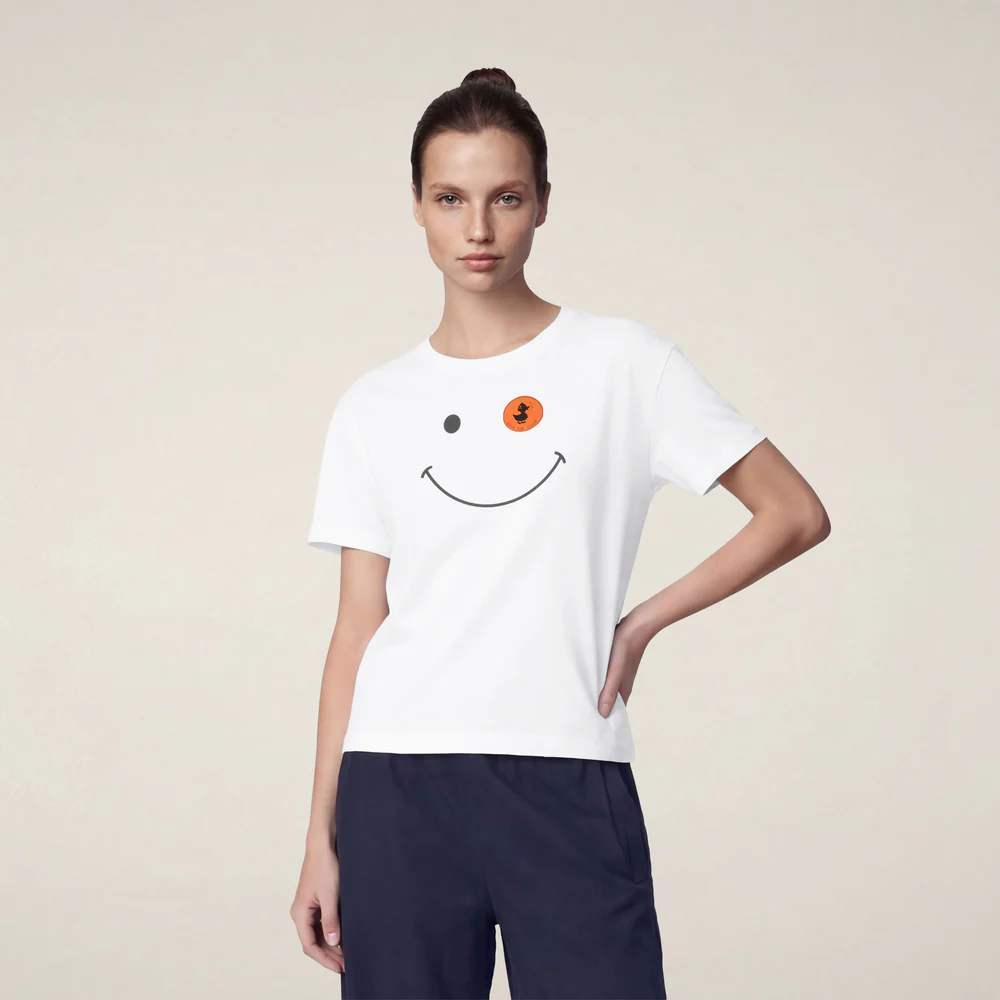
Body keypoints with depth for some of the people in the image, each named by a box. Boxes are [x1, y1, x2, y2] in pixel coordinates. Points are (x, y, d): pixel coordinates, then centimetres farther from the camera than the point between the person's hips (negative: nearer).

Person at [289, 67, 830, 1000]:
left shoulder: (623, 362, 3)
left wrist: (640, 625, -2)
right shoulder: (374, 407, 10)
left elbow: (796, 514, 3)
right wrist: (321, 836, 5)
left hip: (566, 781, -2)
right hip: (397, 782, 2)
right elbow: (358, 629, 9)